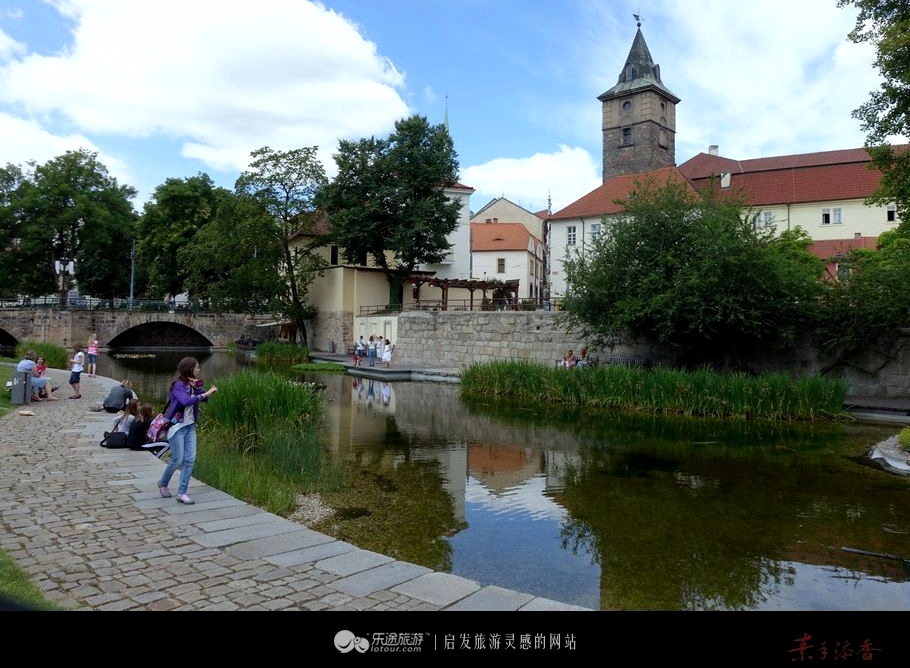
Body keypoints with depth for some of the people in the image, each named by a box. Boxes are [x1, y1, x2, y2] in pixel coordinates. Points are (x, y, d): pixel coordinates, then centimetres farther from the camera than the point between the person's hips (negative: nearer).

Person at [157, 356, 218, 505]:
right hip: (177, 426, -6)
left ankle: (182, 493, 6)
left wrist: (210, 392, -16)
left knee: (190, 459, 0)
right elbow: (186, 401, -31)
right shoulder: (178, 385, -15)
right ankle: (163, 484, 25)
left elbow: (203, 398, 1)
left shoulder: (195, 384, 5)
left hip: (190, 426, 6)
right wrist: (205, 394, -32)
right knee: (178, 460, -2)